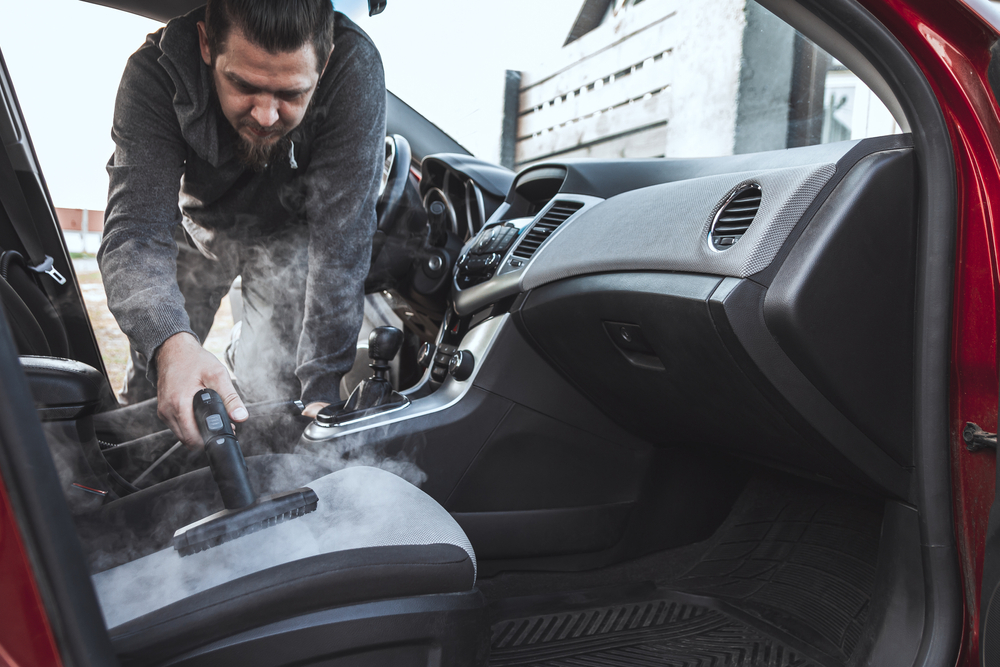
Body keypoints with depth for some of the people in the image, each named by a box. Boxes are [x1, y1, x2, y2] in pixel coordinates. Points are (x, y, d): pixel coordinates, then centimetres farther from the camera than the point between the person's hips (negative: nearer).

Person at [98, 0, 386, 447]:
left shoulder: (355, 68, -37)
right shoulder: (153, 73, -33)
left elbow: (341, 241, -36)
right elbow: (136, 231, -39)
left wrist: (323, 386, -42)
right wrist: (168, 341, -60)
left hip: (287, 231, -1)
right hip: (197, 222, 1)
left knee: (269, 402, -11)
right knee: (151, 386, 8)